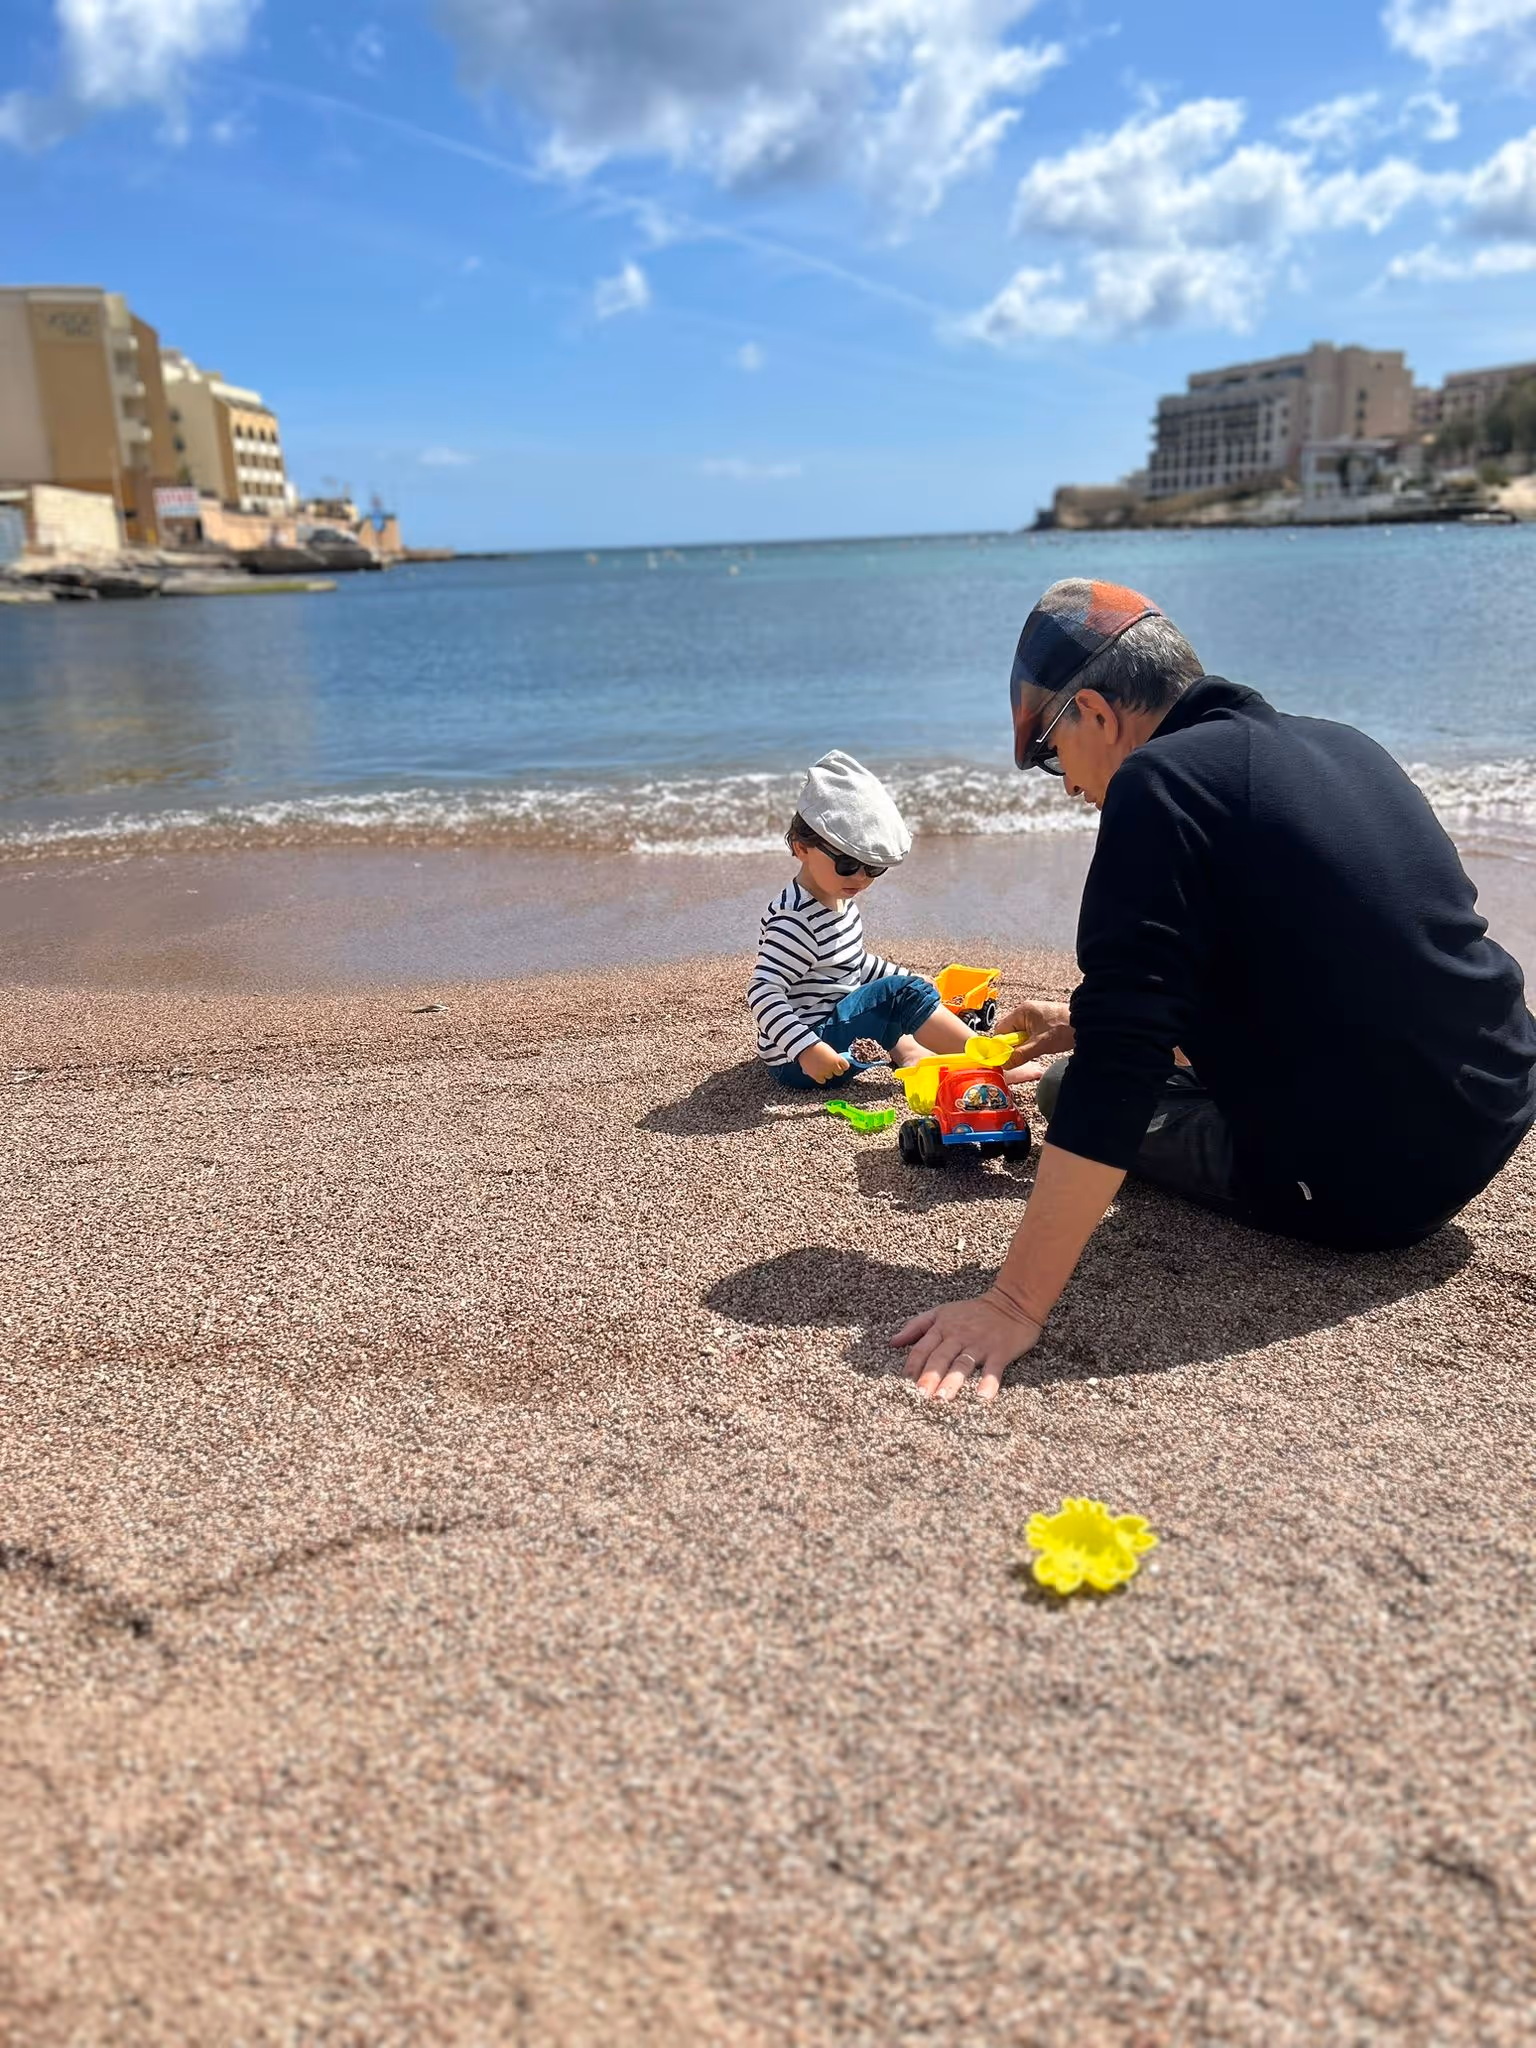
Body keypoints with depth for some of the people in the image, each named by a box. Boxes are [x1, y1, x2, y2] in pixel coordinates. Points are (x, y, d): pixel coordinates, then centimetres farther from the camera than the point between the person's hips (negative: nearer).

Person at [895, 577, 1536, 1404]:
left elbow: (1115, 1070, -26)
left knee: (1070, 1087, 12)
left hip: (1366, 1183, -8)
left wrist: (1013, 1304, -25)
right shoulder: (1336, 744, 8)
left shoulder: (1160, 783, -18)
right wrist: (1090, 1022, 24)